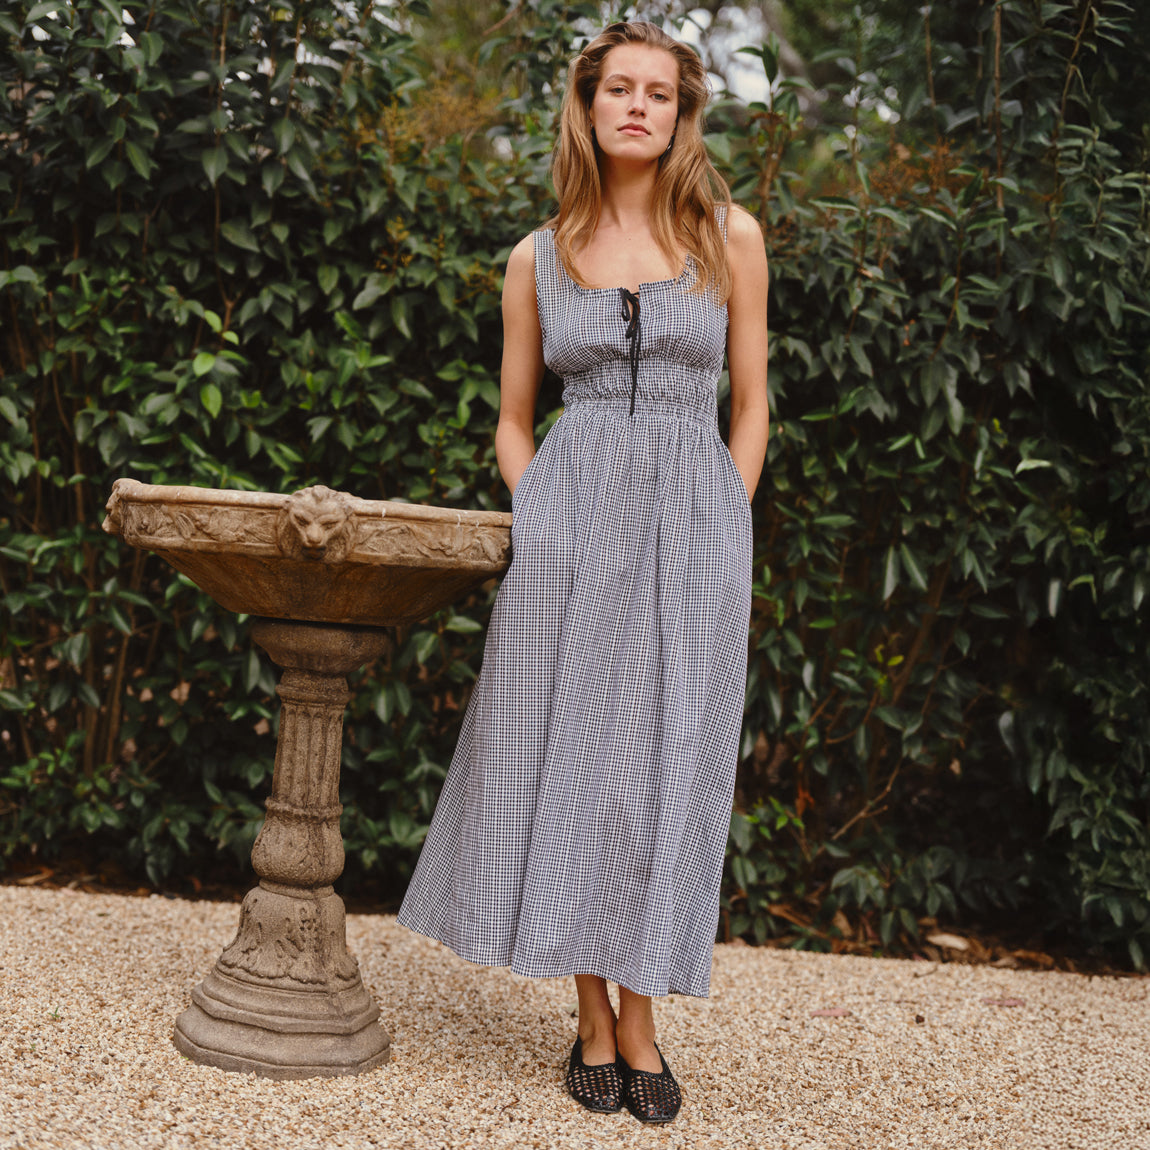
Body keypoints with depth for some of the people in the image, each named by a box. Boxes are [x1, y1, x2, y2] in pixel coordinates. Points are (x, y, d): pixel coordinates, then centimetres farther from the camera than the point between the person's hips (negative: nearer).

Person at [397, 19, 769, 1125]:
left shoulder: (730, 237, 7)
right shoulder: (537, 259, 9)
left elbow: (749, 405, 9)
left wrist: (716, 537, 1)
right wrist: (543, 524, 1)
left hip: (694, 518, -1)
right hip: (570, 511, 1)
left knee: (663, 768, 0)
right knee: (568, 758, 0)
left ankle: (638, 1026, 10)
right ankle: (595, 1022, 11)